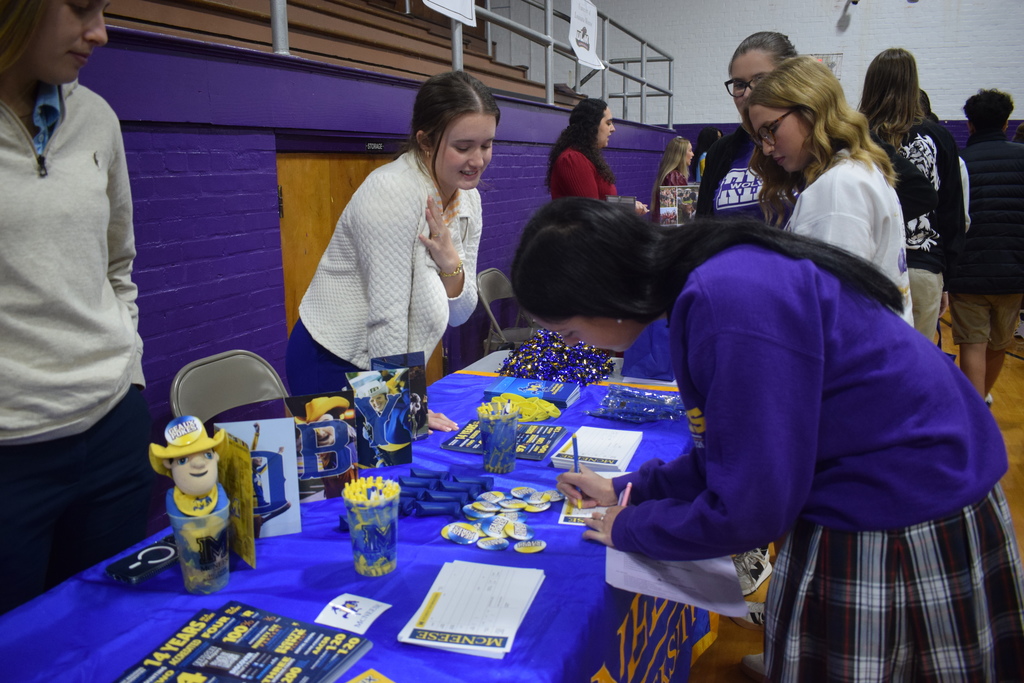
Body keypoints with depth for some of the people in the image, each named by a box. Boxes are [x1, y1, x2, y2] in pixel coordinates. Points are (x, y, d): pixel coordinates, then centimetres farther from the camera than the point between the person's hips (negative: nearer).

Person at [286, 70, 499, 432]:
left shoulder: (468, 199, -1)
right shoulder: (392, 192, -25)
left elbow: (458, 314, 0)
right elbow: (387, 316, -24)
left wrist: (450, 263, -18)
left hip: (392, 367, 7)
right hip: (332, 369, -7)